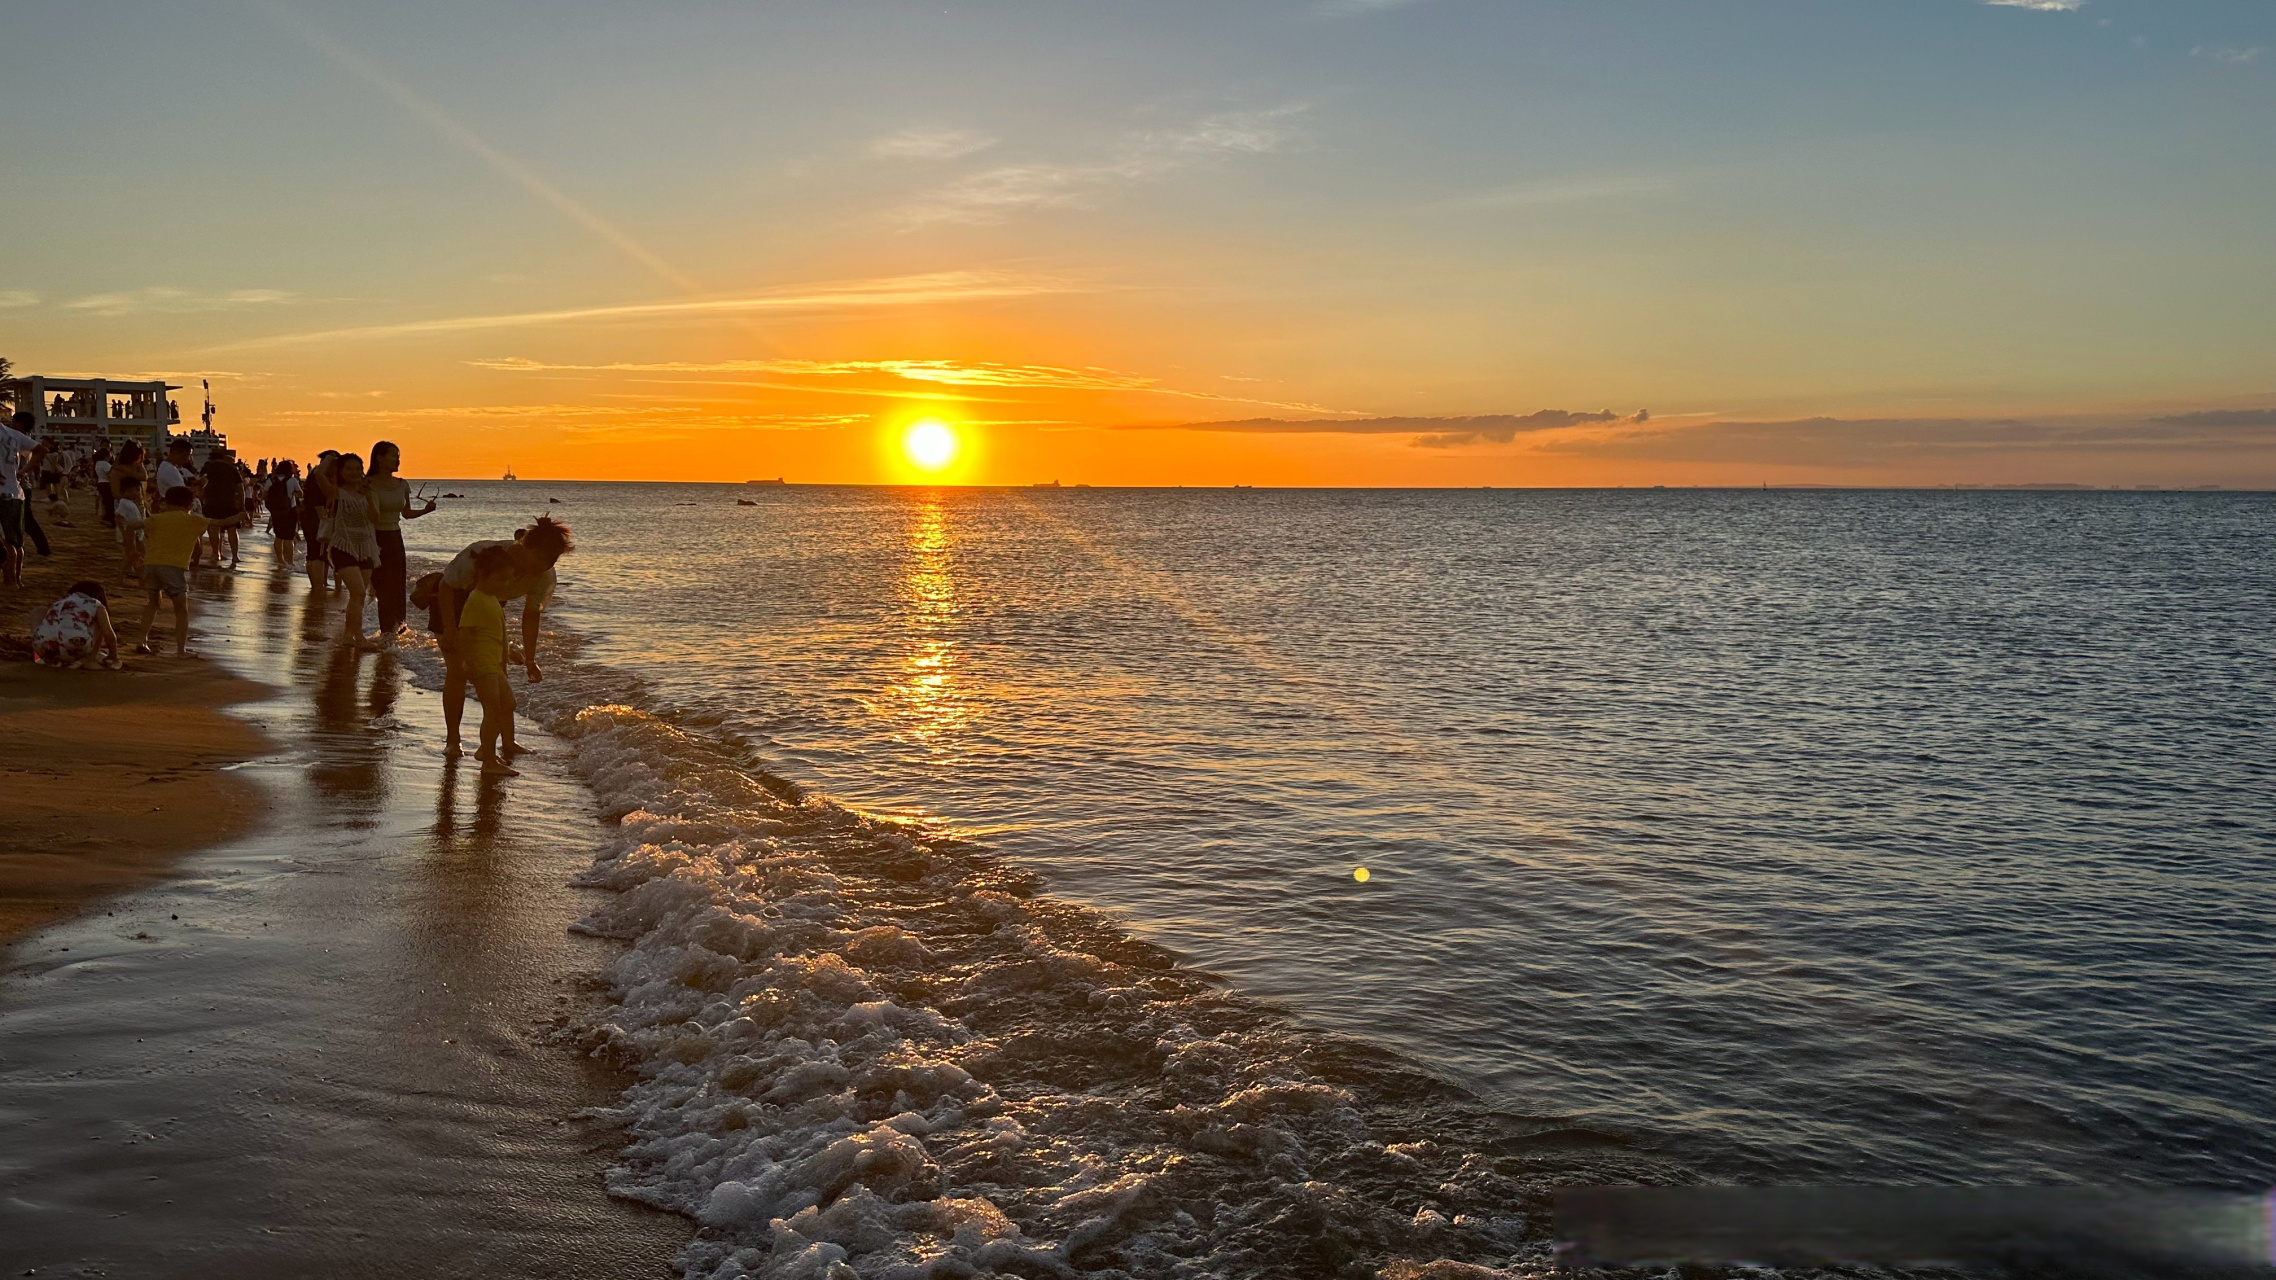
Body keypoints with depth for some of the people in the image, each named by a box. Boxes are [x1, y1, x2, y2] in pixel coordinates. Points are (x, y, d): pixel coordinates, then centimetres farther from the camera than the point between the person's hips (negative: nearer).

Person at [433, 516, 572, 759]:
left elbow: (531, 614, -7)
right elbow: (446, 587, -24)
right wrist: (450, 630, -28)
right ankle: (452, 741, 2)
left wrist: (530, 661, -5)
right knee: (457, 671, -10)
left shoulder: (543, 576, -22)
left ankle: (508, 742, -1)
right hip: (451, 603, -4)